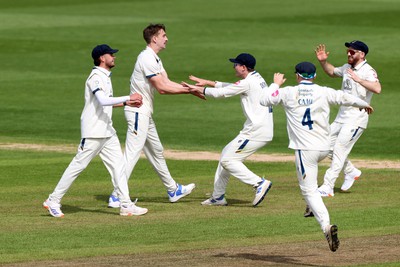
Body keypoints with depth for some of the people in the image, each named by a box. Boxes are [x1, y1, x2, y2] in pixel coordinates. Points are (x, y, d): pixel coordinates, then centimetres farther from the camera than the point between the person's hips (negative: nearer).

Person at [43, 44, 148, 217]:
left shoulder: (105, 77, 16)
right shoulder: (96, 77, -14)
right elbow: (103, 101, -29)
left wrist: (126, 103, 15)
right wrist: (128, 98, -28)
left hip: (107, 131, 10)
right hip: (93, 132, -10)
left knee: (118, 164, 3)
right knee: (79, 165, -5)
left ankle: (126, 205, 2)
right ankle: (53, 201, 3)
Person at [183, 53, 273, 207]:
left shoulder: (248, 83, -13)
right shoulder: (258, 79, 17)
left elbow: (221, 93, -9)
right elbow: (231, 88, 25)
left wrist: (199, 89, 2)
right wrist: (207, 83, 23)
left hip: (256, 133, -10)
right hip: (264, 130, 10)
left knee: (227, 160, -7)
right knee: (227, 153, 18)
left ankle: (259, 183, -13)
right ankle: (218, 197, 22)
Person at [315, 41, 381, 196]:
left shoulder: (367, 71, -15)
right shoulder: (347, 68, 11)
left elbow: (377, 89, -33)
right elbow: (332, 72, 32)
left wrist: (358, 79, -39)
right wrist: (323, 61, 14)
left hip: (356, 120, -9)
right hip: (341, 117, 9)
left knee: (339, 150, -12)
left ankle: (327, 187, -10)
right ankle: (351, 172, 30)